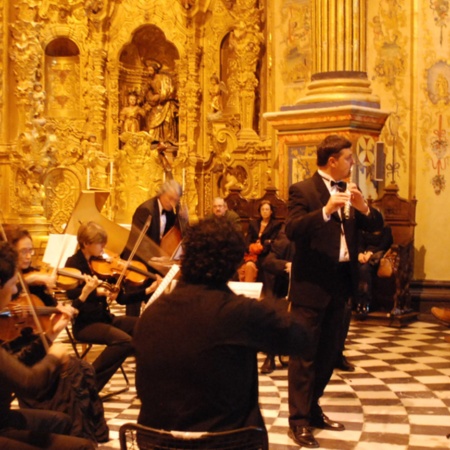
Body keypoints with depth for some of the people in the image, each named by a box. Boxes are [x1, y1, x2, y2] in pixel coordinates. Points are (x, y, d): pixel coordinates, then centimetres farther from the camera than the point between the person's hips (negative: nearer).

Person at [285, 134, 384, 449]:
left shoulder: (348, 191, 12)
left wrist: (363, 207, -13)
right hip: (312, 283, -7)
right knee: (304, 354, -3)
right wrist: (325, 211, -33)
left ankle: (312, 409, 27)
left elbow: (376, 225, 8)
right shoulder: (303, 190, -9)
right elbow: (292, 230, -22)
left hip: (340, 282, 7)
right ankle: (299, 420, 1)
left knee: (329, 352, 15)